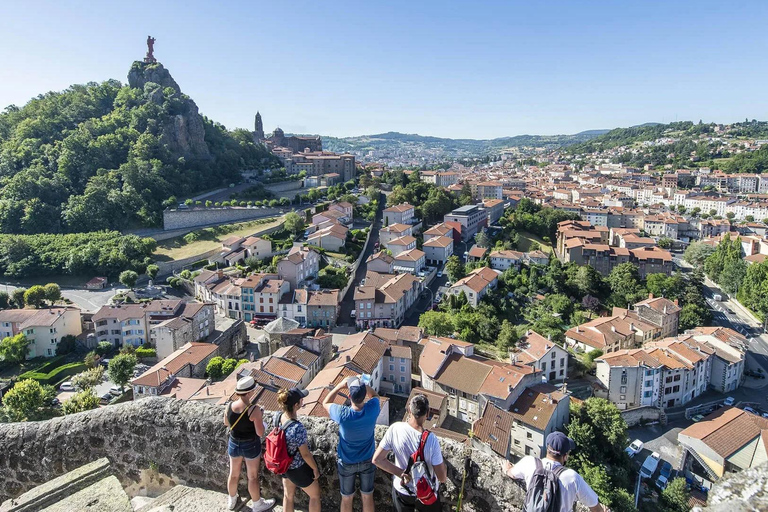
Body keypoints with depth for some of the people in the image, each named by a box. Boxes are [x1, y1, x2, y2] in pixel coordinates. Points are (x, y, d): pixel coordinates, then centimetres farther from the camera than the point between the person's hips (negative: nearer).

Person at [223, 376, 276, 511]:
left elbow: (226, 423, 6)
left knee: (234, 474, 25)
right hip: (250, 446, -4)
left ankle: (232, 500, 48)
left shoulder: (229, 407, -14)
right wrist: (260, 418, -8)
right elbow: (260, 433, -22)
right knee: (252, 477, 15)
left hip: (234, 444, 4)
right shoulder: (254, 410, -29)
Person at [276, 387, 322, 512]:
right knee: (315, 495, 22)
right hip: (299, 468, -6)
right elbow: (305, 454, -22)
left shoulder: (278, 416, -19)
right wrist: (315, 468, -9)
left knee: (288, 496, 29)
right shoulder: (298, 428, -39)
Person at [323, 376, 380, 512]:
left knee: (347, 498, 22)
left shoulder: (342, 414, -33)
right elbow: (374, 395, -1)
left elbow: (325, 403, -10)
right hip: (368, 461, 2)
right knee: (367, 497, 22)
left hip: (346, 463, -1)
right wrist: (362, 385, -11)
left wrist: (340, 386, -13)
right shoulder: (372, 409, -28)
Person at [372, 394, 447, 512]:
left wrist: (401, 473, -17)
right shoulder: (431, 440, -31)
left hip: (401, 490, 2)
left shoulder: (395, 429, -24)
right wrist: (441, 459, -5)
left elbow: (377, 459, -17)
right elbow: (442, 478, -22)